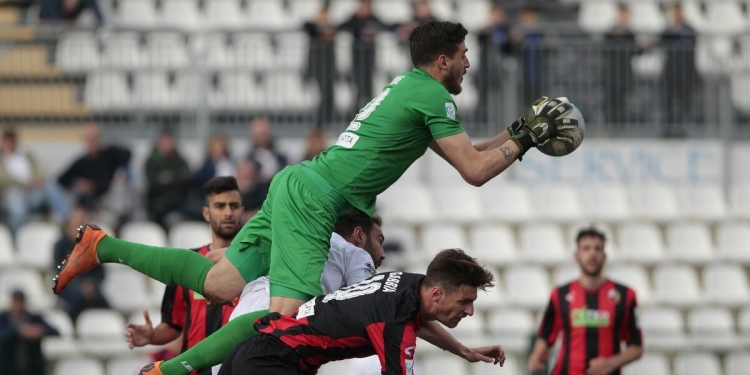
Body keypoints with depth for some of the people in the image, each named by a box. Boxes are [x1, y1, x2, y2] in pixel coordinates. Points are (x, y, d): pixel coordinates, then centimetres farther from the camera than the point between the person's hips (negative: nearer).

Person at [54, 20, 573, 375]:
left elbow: (464, 153, 31)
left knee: (223, 285, 8)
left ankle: (103, 246, 11)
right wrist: (527, 138, 2)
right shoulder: (431, 95, -8)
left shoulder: (409, 86, 22)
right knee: (287, 317, -19)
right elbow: (475, 171, -8)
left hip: (296, 184, 10)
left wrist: (517, 131, 26)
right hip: (312, 199, -10)